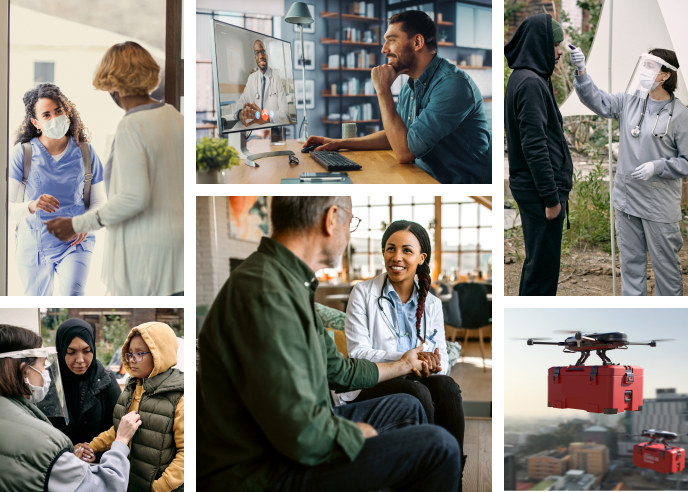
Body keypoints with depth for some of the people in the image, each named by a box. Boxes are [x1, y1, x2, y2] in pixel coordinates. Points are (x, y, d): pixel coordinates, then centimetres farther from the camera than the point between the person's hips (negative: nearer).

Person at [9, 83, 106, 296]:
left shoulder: (85, 153, -2)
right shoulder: (22, 154, -8)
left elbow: (99, 201, 7)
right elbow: (8, 209, -12)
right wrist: (32, 206, -33)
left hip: (75, 244, -1)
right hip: (33, 245, 1)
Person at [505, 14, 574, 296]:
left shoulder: (523, 78, 13)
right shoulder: (531, 83, -18)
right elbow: (534, 146, -22)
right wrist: (551, 197, -20)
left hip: (528, 187, 10)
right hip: (540, 189, -10)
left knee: (538, 259, 18)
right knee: (543, 262, -3)